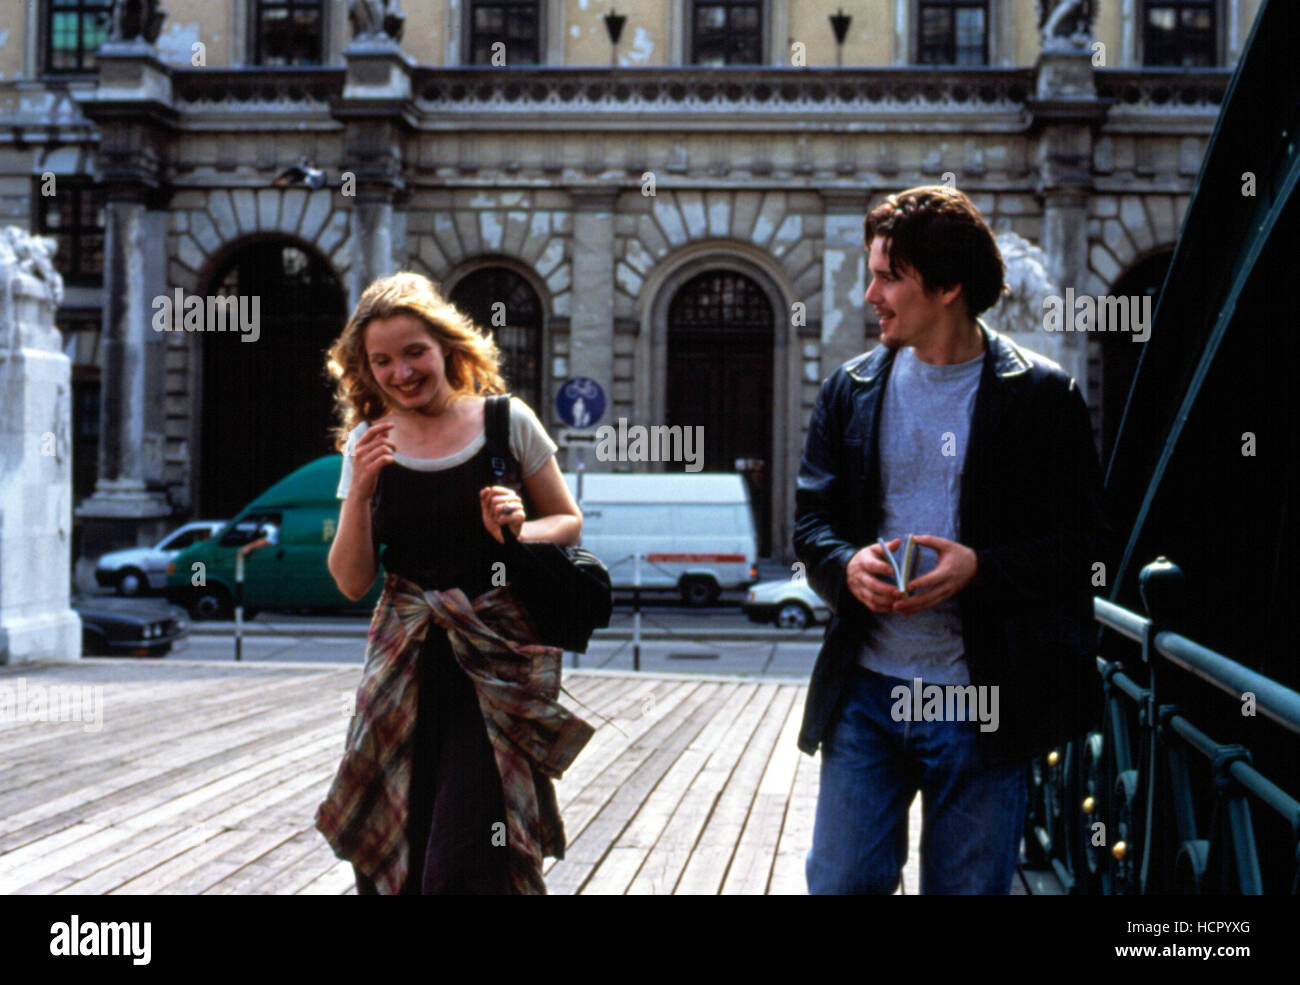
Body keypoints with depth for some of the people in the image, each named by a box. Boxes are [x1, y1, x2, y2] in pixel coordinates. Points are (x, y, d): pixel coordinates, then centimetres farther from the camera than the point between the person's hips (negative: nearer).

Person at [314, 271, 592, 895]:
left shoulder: (506, 422, -1)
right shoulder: (366, 444, 6)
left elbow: (568, 523, 9)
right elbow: (352, 583, 3)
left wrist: (518, 531, -13)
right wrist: (360, 491, -12)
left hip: (499, 663, -3)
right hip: (405, 666, 3)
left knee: (467, 866, -12)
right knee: (392, 863, 4)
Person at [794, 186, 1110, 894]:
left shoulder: (1041, 395, -2)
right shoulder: (850, 389, 9)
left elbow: (1086, 544, -3)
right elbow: (810, 517, 12)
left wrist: (980, 569, -18)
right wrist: (847, 565, -11)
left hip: (979, 702, -3)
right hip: (866, 689, 3)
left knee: (969, 885, 8)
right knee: (840, 880, 3)